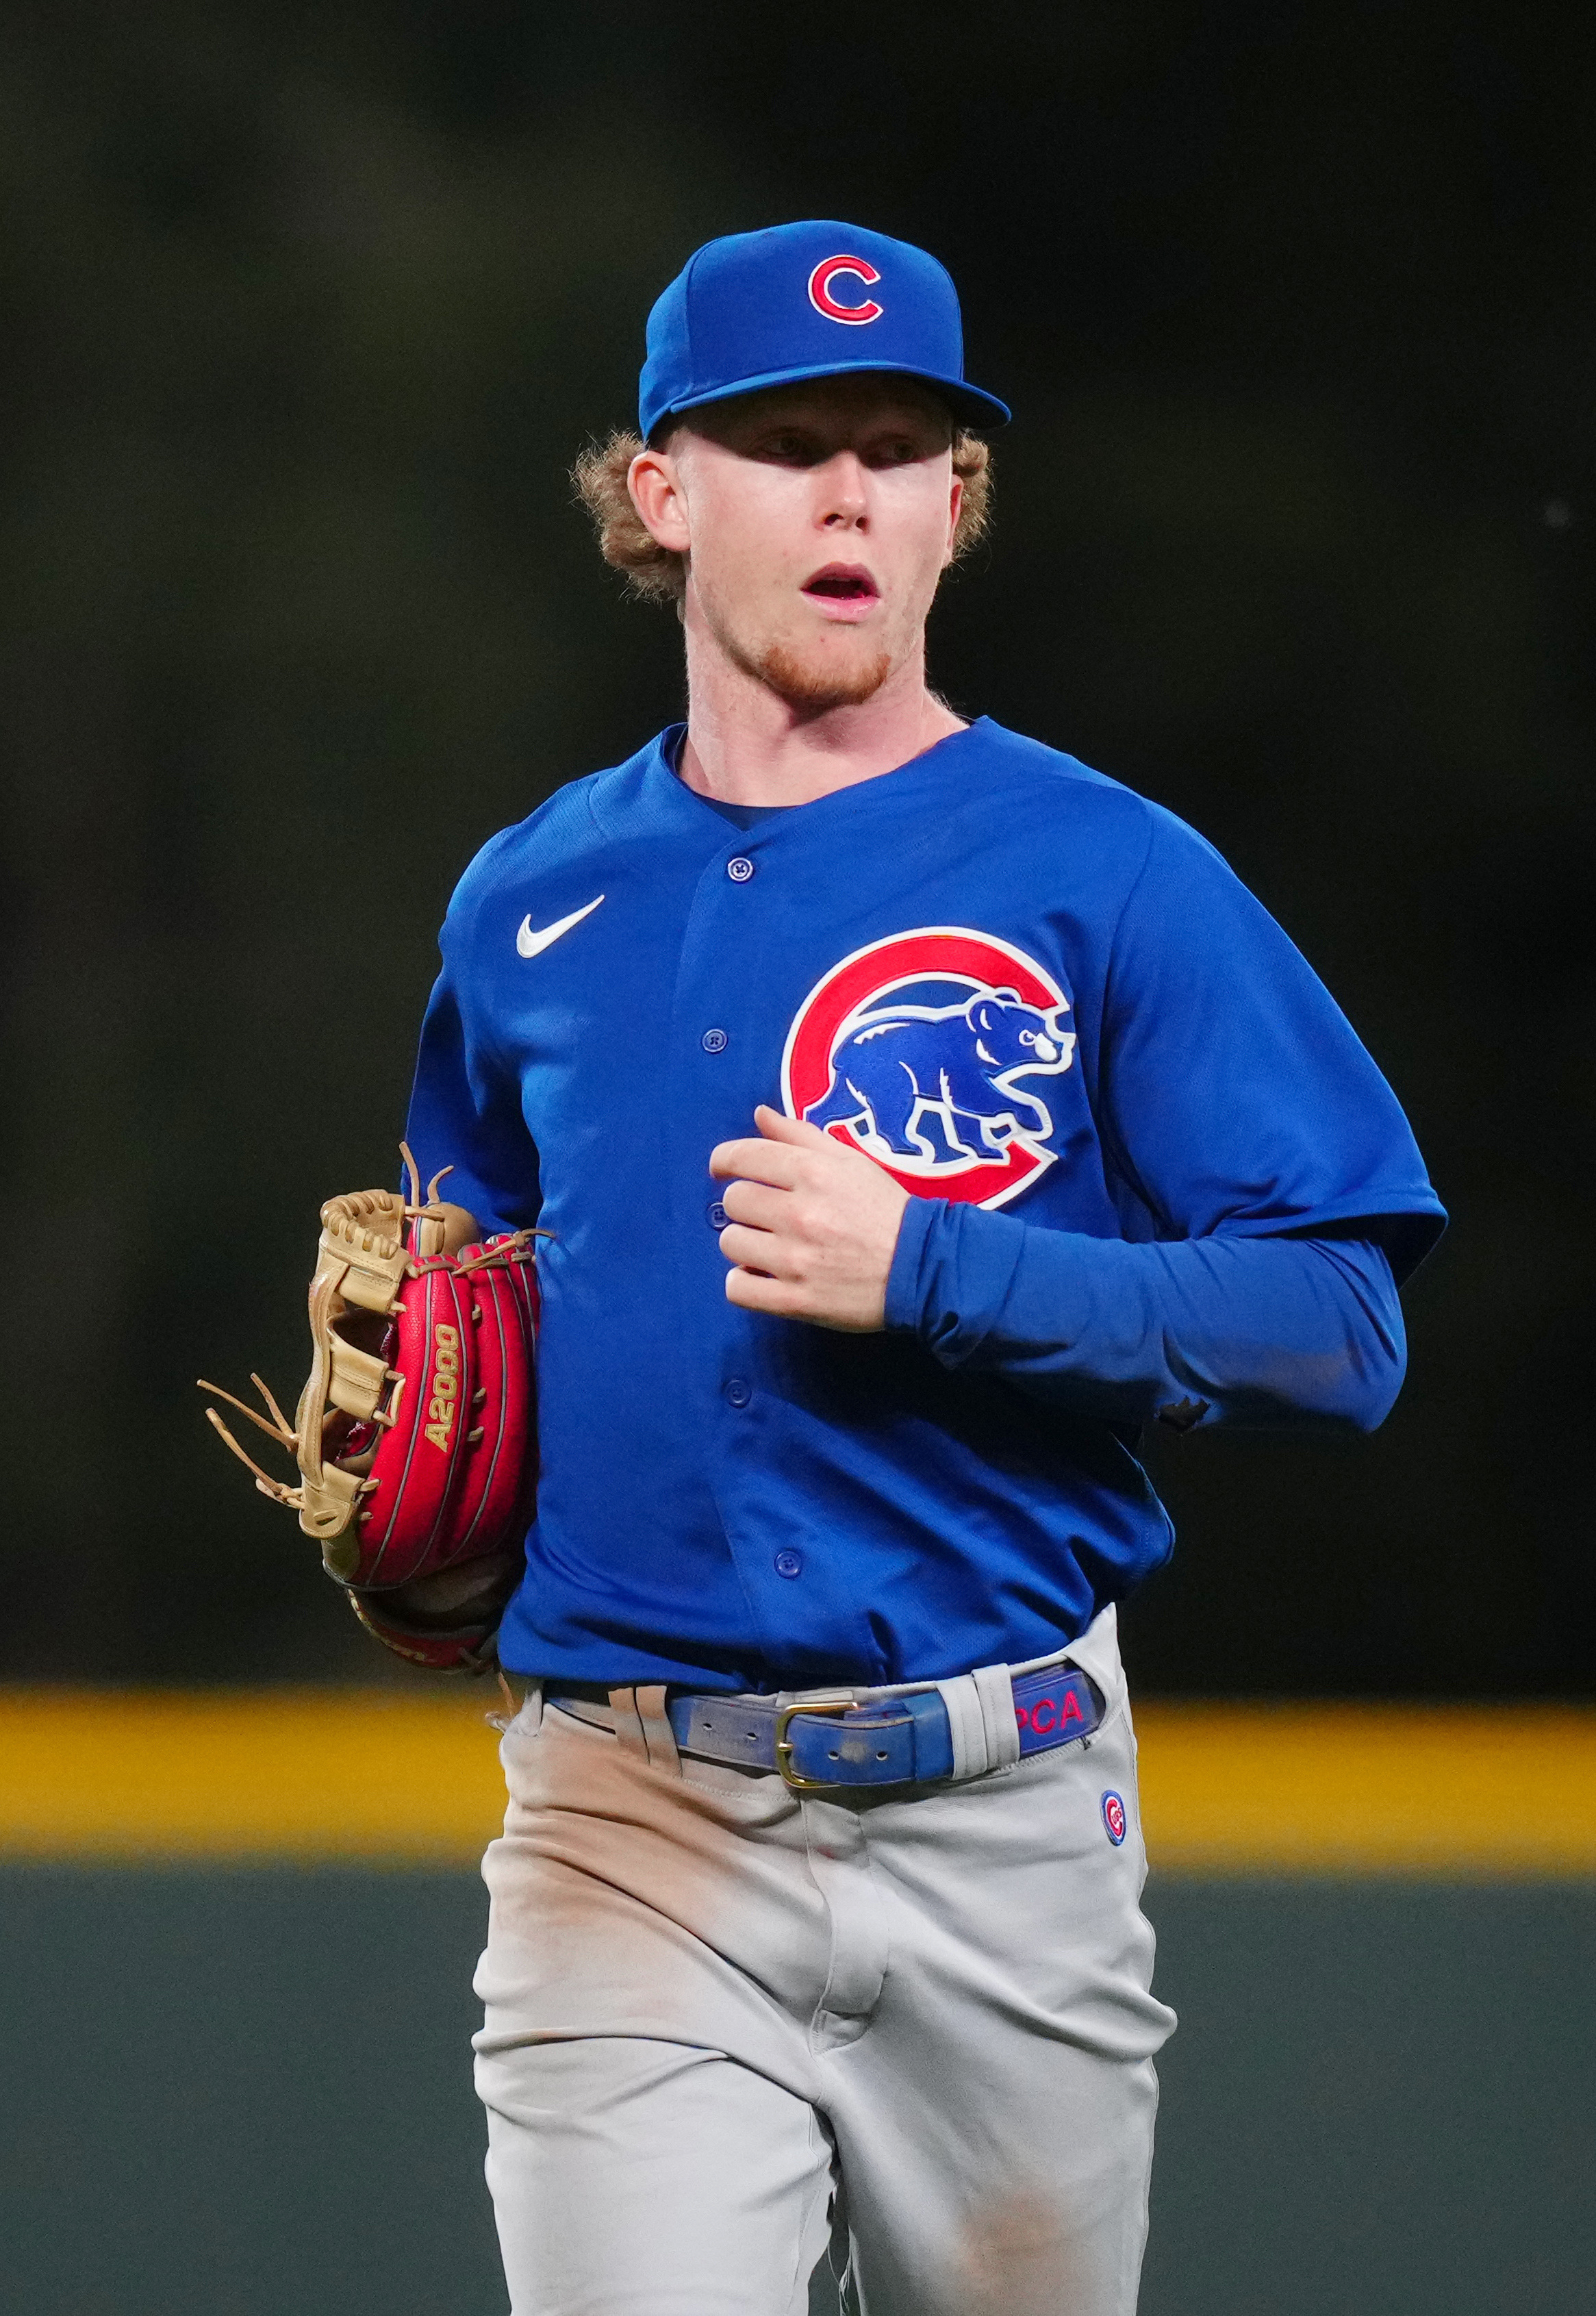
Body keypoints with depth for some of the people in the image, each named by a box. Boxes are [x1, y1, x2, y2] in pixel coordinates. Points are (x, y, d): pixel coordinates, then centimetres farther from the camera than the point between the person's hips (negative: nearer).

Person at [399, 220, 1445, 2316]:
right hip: (632, 1829, 1)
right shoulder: (535, 905, 11)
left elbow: (1338, 1334, -8)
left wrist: (930, 1273, -18)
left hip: (1007, 1826, -1)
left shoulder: (1108, 875, -2)